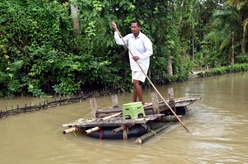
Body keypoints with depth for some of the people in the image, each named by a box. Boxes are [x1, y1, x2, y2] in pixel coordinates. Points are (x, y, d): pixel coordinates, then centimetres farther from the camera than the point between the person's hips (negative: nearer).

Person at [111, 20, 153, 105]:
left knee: (135, 82, -16)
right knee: (135, 83, 12)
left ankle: (142, 102, -7)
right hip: (134, 65, 7)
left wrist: (139, 57, -29)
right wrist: (116, 30, -9)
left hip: (142, 65, -7)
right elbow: (119, 41, -1)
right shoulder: (129, 37, 5)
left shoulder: (144, 38, -14)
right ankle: (134, 103, 20)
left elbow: (150, 51, -19)